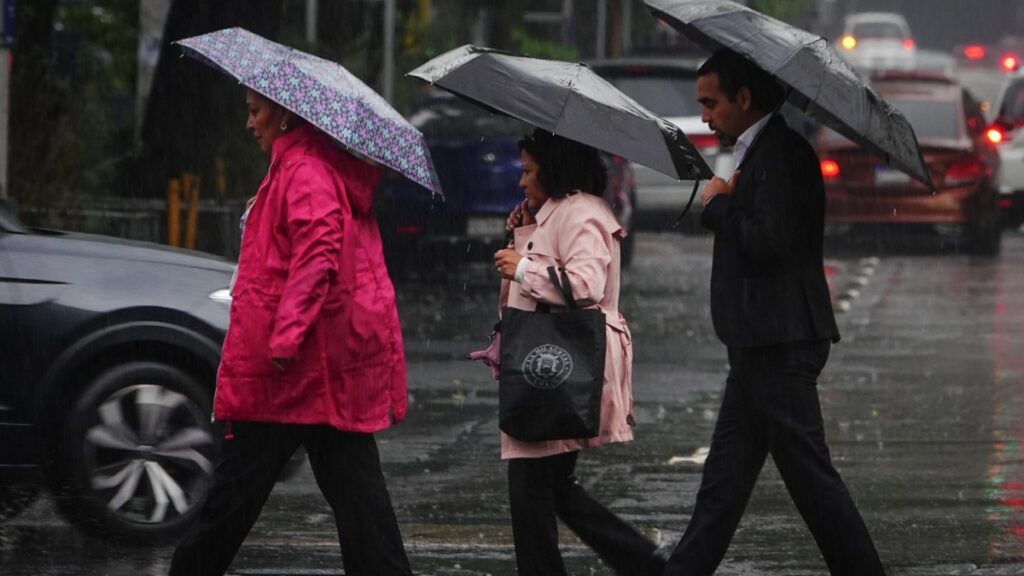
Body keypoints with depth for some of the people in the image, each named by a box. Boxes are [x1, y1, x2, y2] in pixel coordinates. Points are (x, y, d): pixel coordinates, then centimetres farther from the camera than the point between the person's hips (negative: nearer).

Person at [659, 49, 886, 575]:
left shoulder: (780, 154, -16)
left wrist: (717, 203, -11)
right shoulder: (758, 152, 16)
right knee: (724, 478, 12)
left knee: (810, 474, -7)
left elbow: (766, 242, -26)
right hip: (761, 343, 11)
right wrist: (721, 204, 1)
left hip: (779, 345, -11)